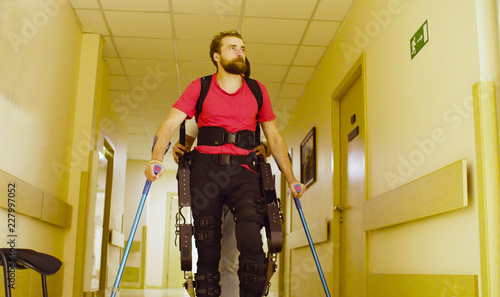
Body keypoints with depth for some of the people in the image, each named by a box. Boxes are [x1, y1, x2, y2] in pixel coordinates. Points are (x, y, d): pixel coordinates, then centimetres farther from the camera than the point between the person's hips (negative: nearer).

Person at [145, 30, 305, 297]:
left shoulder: (257, 91, 14)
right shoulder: (199, 88, 8)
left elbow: (274, 137, 19)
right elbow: (169, 125, -1)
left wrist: (291, 179, 14)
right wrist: (156, 160, -19)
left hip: (242, 170, 1)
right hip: (206, 169, 0)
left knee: (253, 247, -18)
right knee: (207, 250, 2)